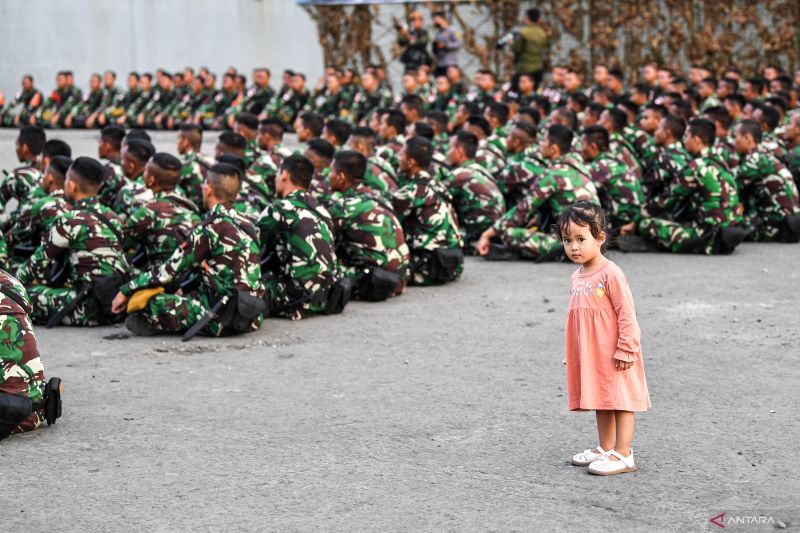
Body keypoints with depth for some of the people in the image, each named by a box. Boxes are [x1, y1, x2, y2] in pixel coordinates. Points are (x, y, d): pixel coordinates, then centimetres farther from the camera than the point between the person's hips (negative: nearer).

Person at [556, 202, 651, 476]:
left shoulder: (610, 273, -16)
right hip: (590, 356, 8)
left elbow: (627, 314, -16)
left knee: (620, 401, -1)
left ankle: (623, 455, 3)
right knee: (600, 401, 17)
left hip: (614, 355, -8)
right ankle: (606, 449, 28)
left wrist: (626, 349, -18)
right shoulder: (576, 278, 9)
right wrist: (571, 354, 19)